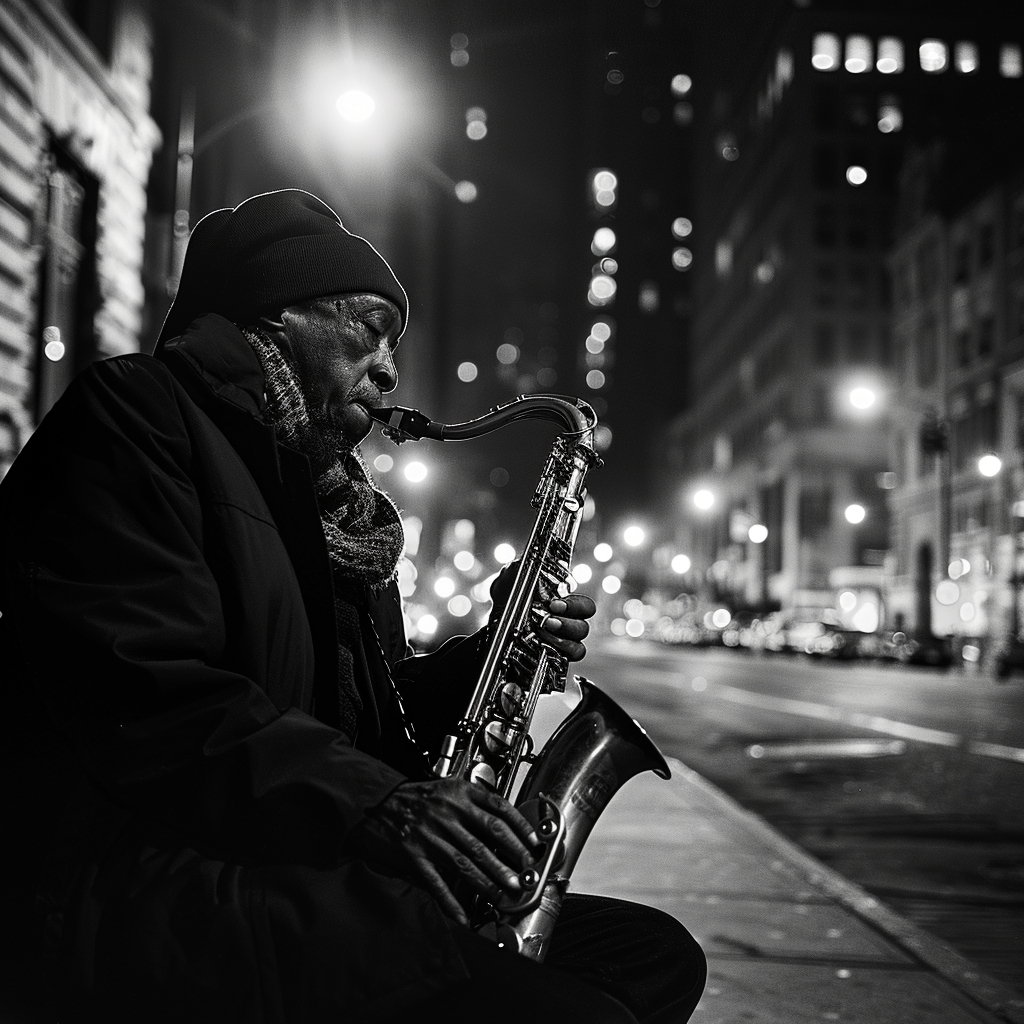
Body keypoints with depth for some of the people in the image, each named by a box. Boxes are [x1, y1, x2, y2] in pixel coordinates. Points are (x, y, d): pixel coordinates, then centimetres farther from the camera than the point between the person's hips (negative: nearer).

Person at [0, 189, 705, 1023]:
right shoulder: (133, 411, -3)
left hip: (317, 877, 9)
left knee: (658, 953, 3)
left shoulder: (336, 504, 24)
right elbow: (139, 688, -18)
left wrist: (492, 656, 8)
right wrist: (373, 800, -25)